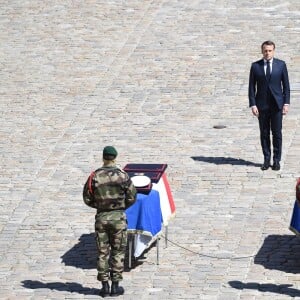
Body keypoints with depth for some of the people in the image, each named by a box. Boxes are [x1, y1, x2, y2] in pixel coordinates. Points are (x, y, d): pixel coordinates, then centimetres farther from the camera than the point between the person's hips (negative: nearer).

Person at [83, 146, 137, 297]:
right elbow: (132, 197, -5)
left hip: (101, 217, 1)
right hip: (118, 217, -1)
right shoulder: (122, 176, -9)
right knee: (118, 252, 8)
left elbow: (87, 198, -2)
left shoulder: (94, 176, -6)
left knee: (103, 252, 9)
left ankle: (105, 286, 10)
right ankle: (115, 286, 8)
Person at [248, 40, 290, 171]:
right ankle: (266, 159, 12)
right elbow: (252, 87, 4)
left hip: (277, 104, -1)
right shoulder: (255, 66, 3)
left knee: (277, 133, 0)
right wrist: (253, 104, -5)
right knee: (264, 133, 4)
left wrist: (286, 103, -2)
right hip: (262, 105, 1)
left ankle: (276, 160, 7)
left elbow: (286, 85, 5)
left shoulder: (281, 65, 4)